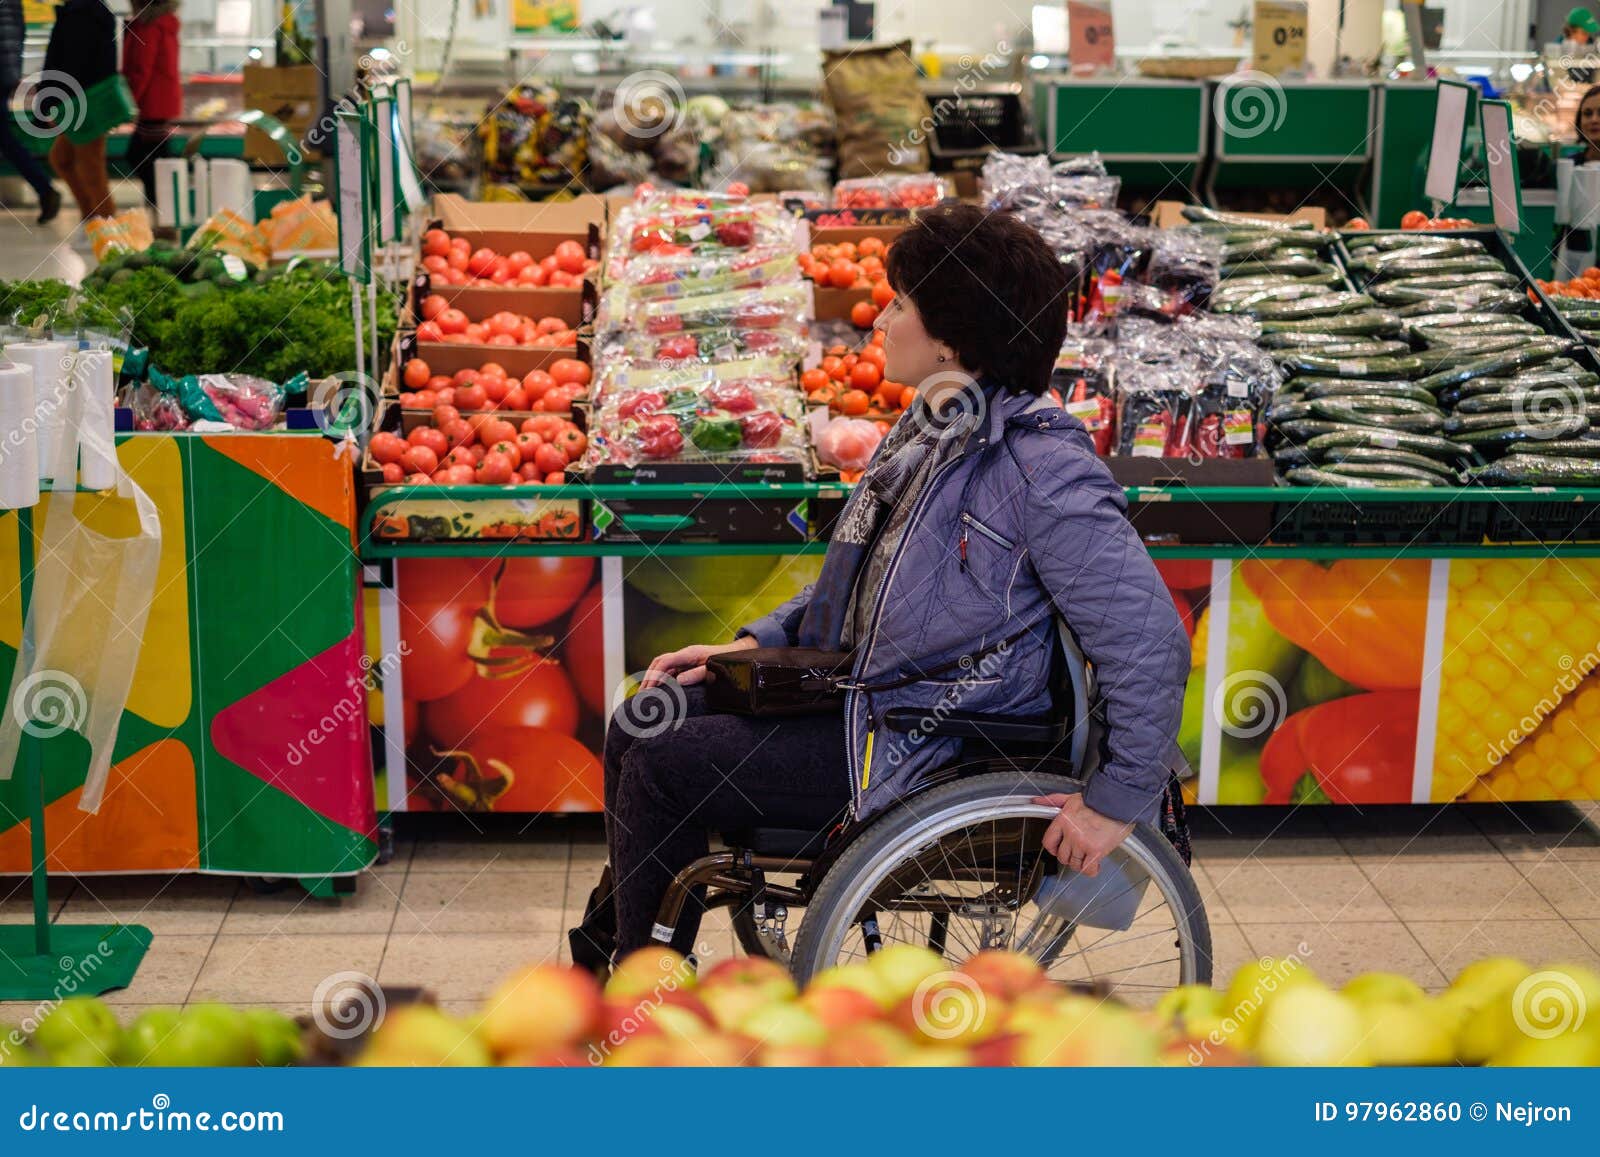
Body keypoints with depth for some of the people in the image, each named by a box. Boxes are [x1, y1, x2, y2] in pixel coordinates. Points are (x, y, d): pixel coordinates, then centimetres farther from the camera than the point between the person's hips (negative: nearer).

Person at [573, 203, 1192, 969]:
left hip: (927, 753, -9)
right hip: (863, 694, 9)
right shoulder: (933, 427, 6)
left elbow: (1151, 642, -23)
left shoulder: (1043, 469, -24)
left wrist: (1120, 799, -20)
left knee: (662, 765, -11)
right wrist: (757, 642, 10)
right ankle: (615, 934, 27)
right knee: (644, 722, 7)